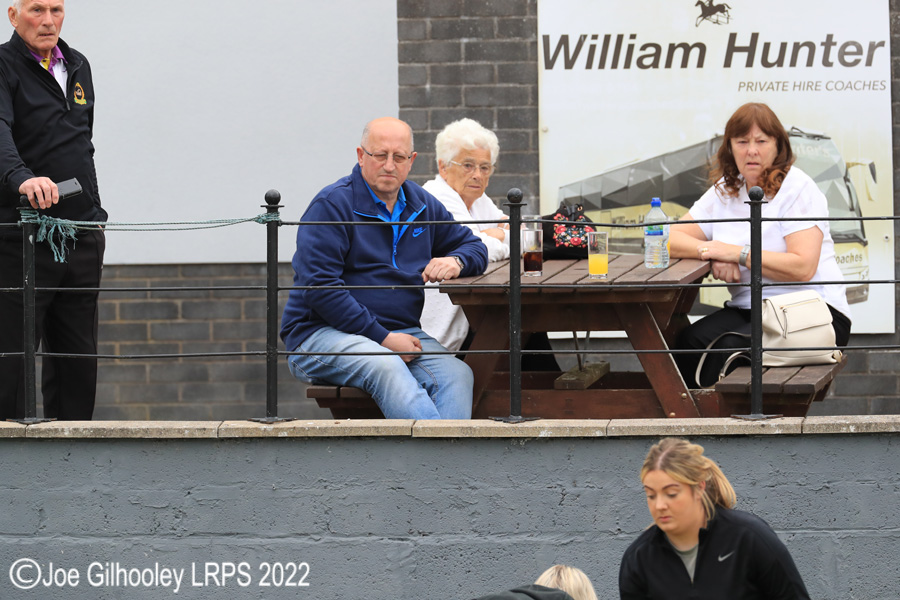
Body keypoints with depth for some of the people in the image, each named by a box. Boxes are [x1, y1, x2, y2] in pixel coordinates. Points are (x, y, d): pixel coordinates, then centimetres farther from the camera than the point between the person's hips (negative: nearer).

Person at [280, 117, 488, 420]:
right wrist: (382, 337, -17)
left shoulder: (423, 206, 16)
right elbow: (319, 288, -13)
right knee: (386, 367, -39)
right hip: (324, 333, -6)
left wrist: (455, 262, 0)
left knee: (457, 374, -26)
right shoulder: (332, 204, -5)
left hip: (400, 334, 6)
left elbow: (473, 246, 28)